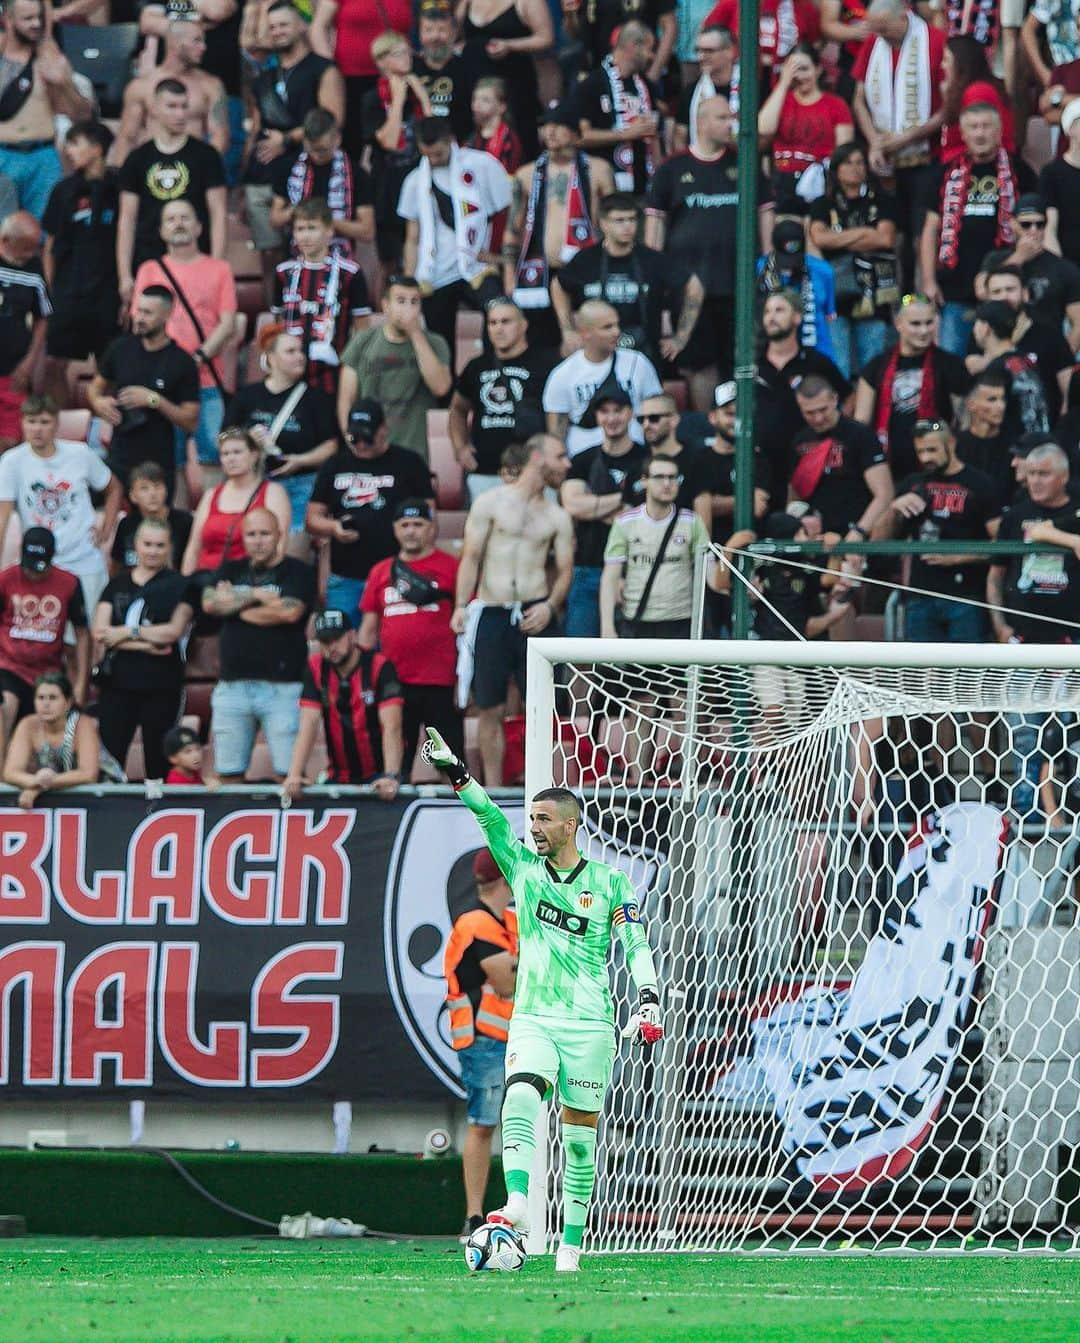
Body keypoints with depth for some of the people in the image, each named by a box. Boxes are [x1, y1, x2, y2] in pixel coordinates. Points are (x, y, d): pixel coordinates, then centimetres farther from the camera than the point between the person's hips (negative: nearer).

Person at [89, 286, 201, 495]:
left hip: (158, 465, -3)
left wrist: (154, 400, -18)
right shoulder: (121, 349, 6)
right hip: (118, 460, 3)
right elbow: (96, 387, 19)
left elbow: (191, 422, -5)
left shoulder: (182, 363, -4)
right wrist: (99, 403, -5)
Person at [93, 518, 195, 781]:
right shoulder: (117, 585, 11)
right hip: (117, 681, 2)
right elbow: (100, 632, -1)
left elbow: (174, 631, -10)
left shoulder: (179, 586, 3)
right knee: (109, 753, -5)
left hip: (161, 687, -2)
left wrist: (127, 633, -8)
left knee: (157, 762, 3)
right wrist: (145, 644, -12)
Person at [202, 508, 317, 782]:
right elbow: (209, 603, 0)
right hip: (232, 685, 4)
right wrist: (256, 595, -4)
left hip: (282, 687, -4)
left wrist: (233, 605, -1)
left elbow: (291, 612, -13)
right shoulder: (231, 571, 17)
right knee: (229, 777, 4)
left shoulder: (297, 572, 3)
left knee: (289, 775, -9)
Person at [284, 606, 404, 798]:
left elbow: (391, 727, -22)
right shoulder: (315, 669, -2)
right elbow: (309, 724, -9)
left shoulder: (379, 667, -13)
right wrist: (294, 775, -23)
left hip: (379, 776, -4)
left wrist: (391, 776, -35)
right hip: (340, 777, 4)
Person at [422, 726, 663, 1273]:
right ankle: (516, 1203, -39)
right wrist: (456, 772, -14)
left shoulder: (607, 883, 3)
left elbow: (636, 944, 2)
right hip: (533, 1017, 1)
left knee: (580, 1127, 1)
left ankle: (572, 1240, 9)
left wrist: (648, 998, -11)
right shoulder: (523, 868, 9)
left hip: (589, 1022, -1)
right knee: (520, 1095, -25)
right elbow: (491, 818, -2)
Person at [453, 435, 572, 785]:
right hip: (491, 612, -2)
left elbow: (565, 569, 11)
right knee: (491, 708, 2)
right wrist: (461, 606, -11)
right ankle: (493, 788, 9)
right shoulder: (492, 503, 3)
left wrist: (550, 606, -7)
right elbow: (471, 557, 0)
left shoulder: (557, 517, 11)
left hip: (534, 615, 2)